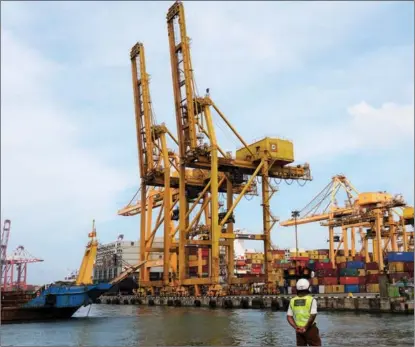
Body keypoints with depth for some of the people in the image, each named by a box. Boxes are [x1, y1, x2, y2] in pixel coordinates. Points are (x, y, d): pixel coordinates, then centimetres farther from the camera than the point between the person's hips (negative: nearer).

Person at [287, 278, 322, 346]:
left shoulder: (292, 301, 3)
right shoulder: (311, 300, -11)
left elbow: (289, 317, 0)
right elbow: (313, 316, -20)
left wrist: (296, 327, -4)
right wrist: (306, 328, -13)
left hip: (298, 330, 4)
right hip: (310, 328, -4)